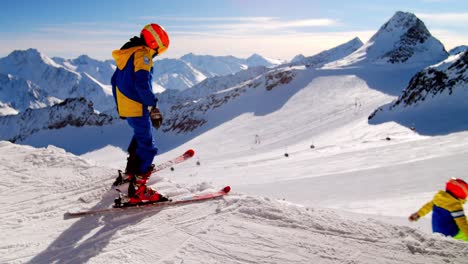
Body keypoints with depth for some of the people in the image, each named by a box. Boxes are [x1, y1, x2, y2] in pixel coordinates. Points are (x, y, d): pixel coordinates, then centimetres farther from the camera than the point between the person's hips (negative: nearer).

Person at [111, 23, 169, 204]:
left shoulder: (127, 53, 17)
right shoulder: (143, 54, -14)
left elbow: (115, 80, 24)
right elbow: (142, 83, -27)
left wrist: (120, 104, 30)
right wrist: (153, 107, -23)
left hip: (124, 107, 10)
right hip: (137, 108, -10)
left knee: (141, 134, 31)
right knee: (147, 147, -8)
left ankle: (132, 168, 46)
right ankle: (137, 189, -12)